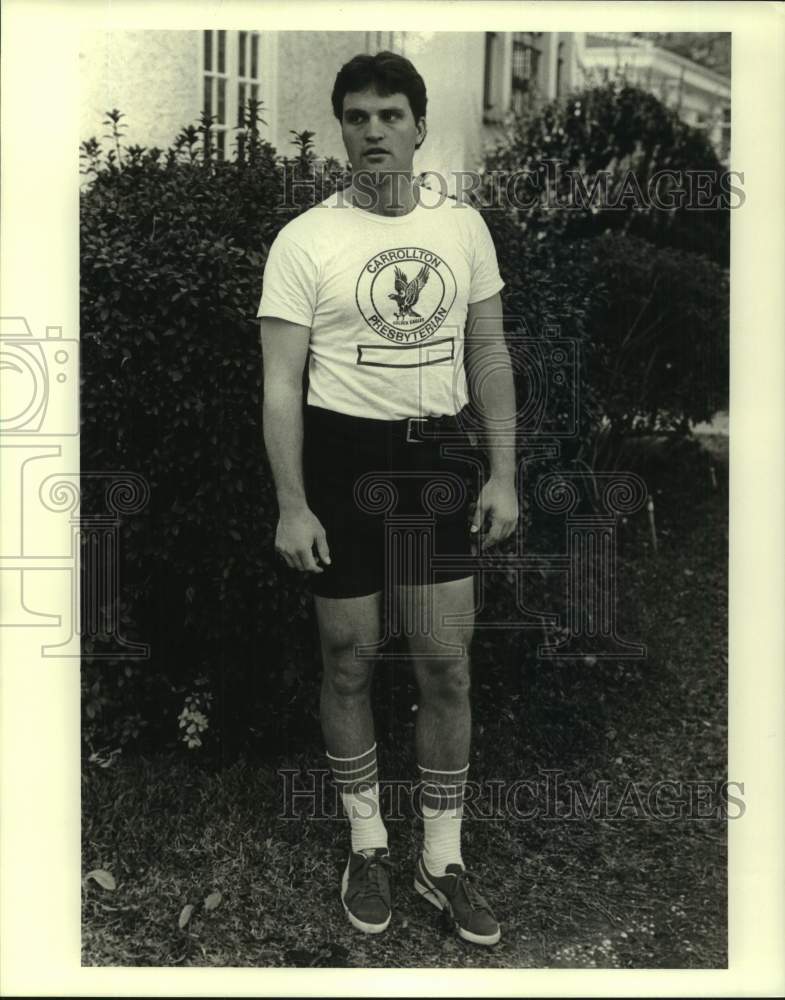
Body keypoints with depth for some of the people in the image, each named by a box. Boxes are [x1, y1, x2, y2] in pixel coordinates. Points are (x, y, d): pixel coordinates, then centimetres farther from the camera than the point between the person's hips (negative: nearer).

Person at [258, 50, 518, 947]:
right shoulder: (304, 240, -6)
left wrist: (504, 475, 3)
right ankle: (367, 843, 28)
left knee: (447, 667, 5)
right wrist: (292, 505, -13)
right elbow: (281, 385, -8)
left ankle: (443, 859, 22)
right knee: (350, 662, 7)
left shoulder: (463, 226, 5)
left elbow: (489, 355, 9)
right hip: (342, 460, -3)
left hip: (435, 461, 3)